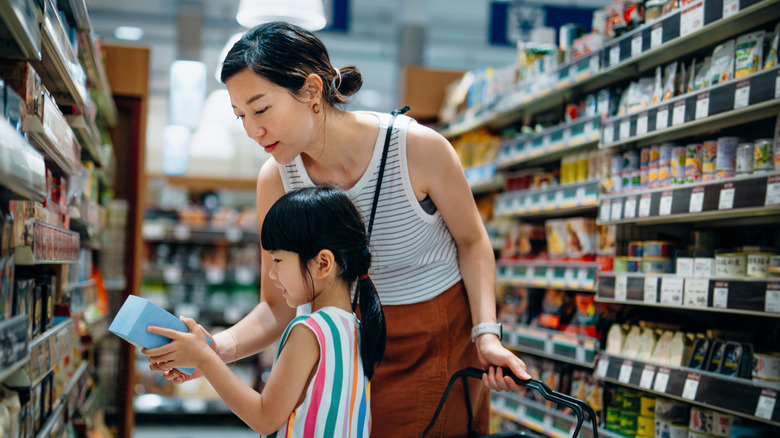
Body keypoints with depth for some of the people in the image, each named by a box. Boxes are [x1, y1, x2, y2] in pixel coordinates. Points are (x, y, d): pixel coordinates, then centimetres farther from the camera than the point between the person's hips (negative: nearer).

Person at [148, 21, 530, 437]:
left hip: (447, 337, -2)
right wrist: (217, 347, -27)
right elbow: (278, 306, -8)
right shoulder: (276, 181, -14)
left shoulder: (418, 148, -24)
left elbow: (471, 241, -7)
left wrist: (486, 334, -18)